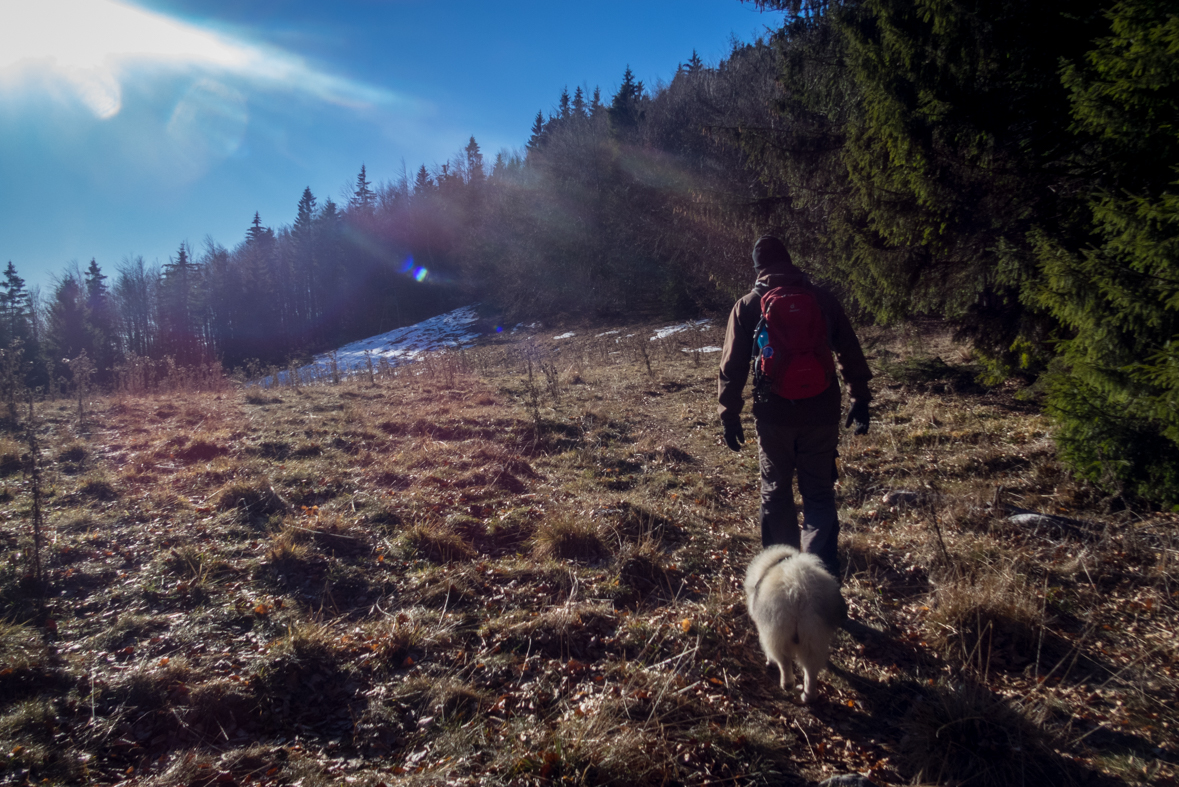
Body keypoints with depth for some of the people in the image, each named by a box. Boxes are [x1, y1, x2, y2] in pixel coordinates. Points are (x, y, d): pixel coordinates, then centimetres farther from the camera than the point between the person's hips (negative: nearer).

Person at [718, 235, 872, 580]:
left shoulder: (747, 306, 0)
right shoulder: (822, 299, 3)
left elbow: (733, 367, 0)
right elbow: (851, 354, 7)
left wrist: (729, 415, 6)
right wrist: (860, 398, 16)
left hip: (774, 416, -1)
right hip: (821, 413, 1)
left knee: (776, 493, 14)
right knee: (819, 494, 9)